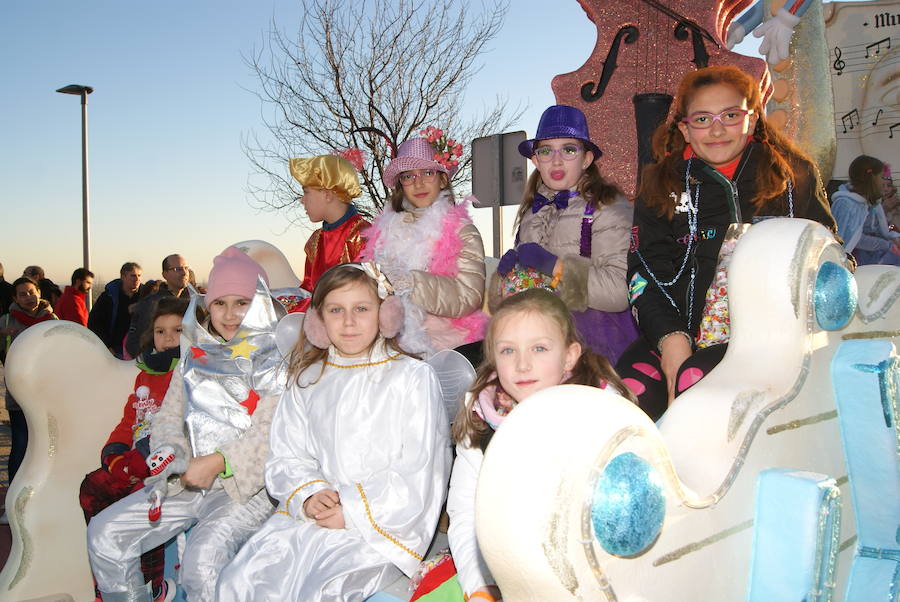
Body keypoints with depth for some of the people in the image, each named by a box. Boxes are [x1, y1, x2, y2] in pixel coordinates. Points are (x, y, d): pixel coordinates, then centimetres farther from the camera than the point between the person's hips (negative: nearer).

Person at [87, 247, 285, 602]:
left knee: (203, 557, -31)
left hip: (247, 484, -6)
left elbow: (271, 430, -12)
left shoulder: (278, 359, -2)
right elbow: (169, 416, 15)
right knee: (104, 534, -2)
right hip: (187, 481, 6)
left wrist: (217, 462, -20)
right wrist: (171, 452, -7)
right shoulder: (195, 357, 16)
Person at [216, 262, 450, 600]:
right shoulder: (307, 380, 14)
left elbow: (417, 472, -5)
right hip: (308, 516, 4)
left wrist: (353, 511, -11)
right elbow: (286, 457, 12)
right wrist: (307, 497, -9)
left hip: (384, 523, -4)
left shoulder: (414, 377, 0)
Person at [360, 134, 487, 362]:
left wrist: (410, 282, -16)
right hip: (396, 345, 3)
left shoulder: (461, 231, 4)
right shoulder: (385, 229, 13)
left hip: (451, 346, -3)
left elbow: (469, 296, -8)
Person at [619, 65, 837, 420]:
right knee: (629, 391, -28)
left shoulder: (795, 176, 10)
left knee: (695, 382, -32)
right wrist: (670, 337, -14)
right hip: (680, 333, 2)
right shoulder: (662, 184, 11)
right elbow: (646, 268, 3)